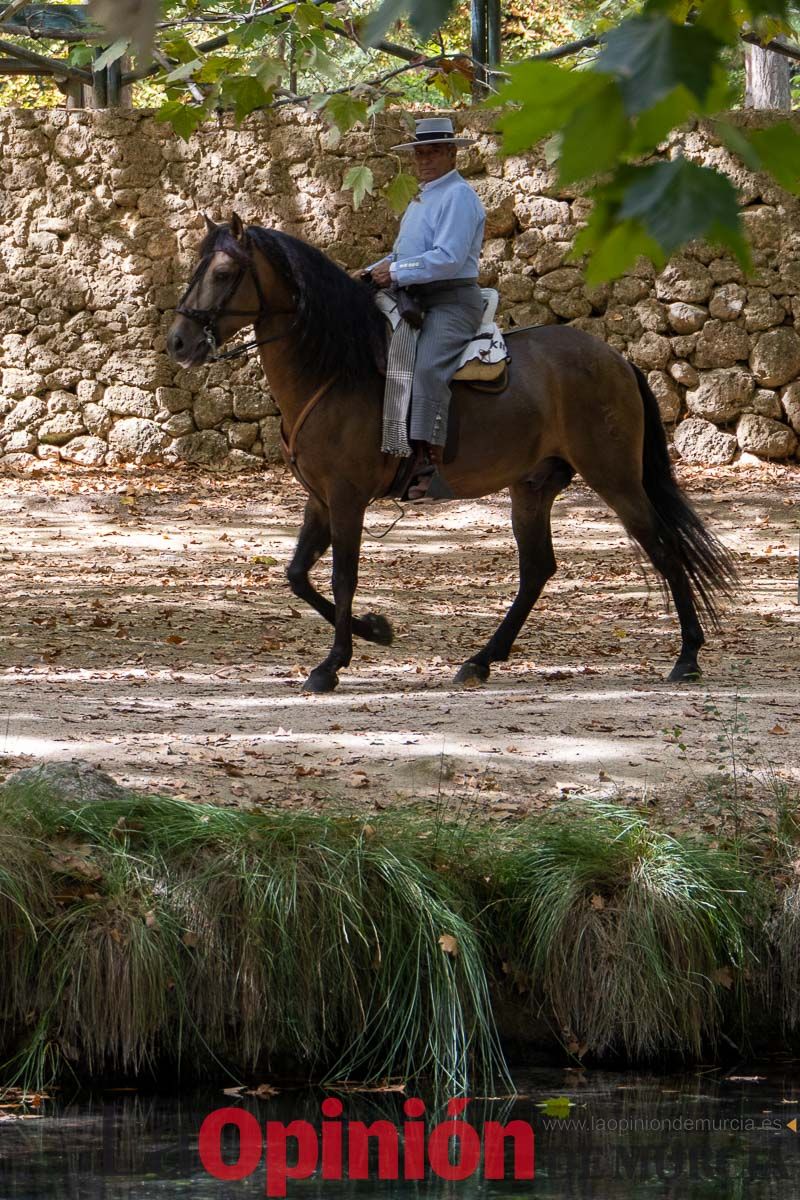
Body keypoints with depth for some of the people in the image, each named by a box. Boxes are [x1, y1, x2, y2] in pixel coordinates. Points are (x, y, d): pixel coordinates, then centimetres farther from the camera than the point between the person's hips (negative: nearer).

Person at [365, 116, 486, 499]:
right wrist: (374, 272, 10)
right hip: (417, 303, 10)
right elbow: (405, 254, 29)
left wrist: (395, 274, -17)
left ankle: (427, 462, -38)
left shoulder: (458, 196, -9)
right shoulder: (421, 199, 22)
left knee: (427, 368, -29)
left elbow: (448, 259, -19)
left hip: (453, 303, -10)